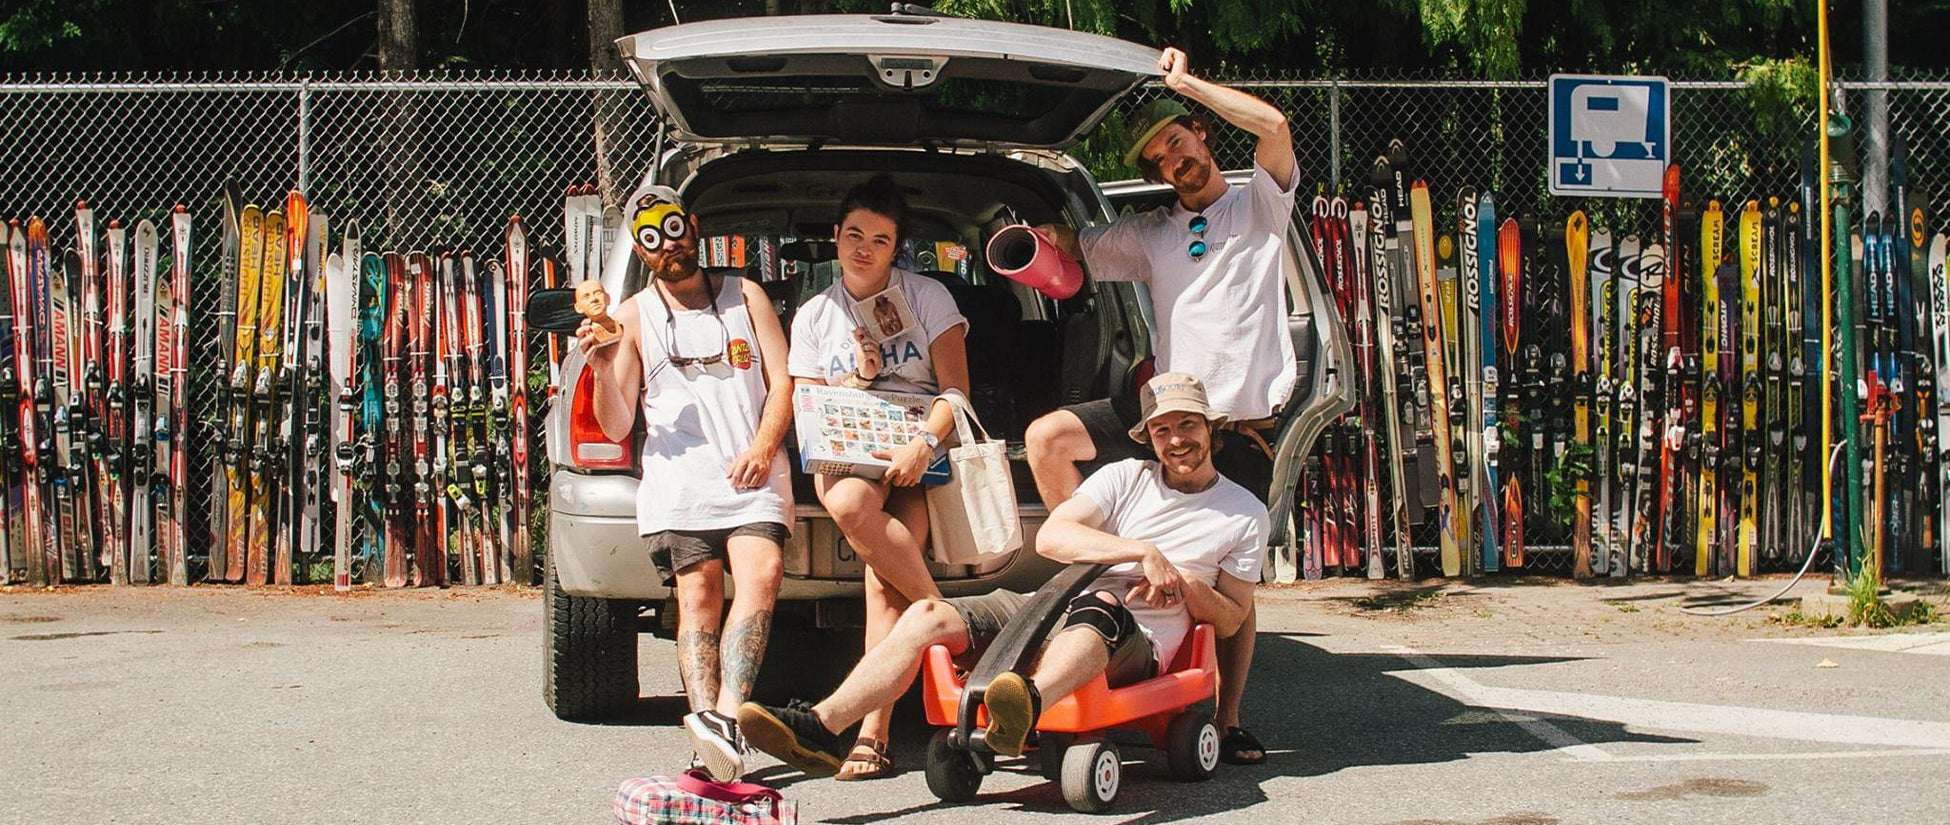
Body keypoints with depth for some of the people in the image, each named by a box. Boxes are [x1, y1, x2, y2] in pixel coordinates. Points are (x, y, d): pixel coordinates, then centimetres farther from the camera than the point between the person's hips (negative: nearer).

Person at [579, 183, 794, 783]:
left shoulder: (745, 296, 20)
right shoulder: (633, 317, 16)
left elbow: (782, 381, 14)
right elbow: (617, 427, 12)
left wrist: (763, 447, -4)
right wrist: (603, 370, -8)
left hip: (751, 475, 0)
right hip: (677, 480, 0)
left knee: (760, 574, -24)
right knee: (698, 598, -14)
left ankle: (723, 716, -37)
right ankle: (713, 740, -23)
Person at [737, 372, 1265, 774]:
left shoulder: (1245, 514, 15)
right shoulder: (1126, 478, 16)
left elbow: (1231, 619, 15)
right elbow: (1050, 537, -1)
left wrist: (1183, 585, -6)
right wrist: (1145, 552, -10)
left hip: (1133, 641, -4)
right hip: (1056, 611, 4)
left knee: (1099, 608, -43)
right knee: (927, 616, -19)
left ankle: (1026, 710, -75)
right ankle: (820, 730, -33)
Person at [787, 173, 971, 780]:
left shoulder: (927, 298, 9)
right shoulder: (813, 316, 17)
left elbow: (955, 391, 1)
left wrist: (923, 444, -18)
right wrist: (859, 378, -5)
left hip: (917, 450, -2)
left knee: (883, 579, -30)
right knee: (847, 503, -38)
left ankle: (873, 735, -34)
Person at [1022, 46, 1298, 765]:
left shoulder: (1259, 205, 6)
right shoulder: (1151, 234, 18)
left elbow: (1274, 126, -12)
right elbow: (1071, 246, 22)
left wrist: (1184, 82, -4)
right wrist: (1035, 234, -3)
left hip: (1243, 425, -4)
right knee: (1047, 437, -15)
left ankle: (1228, 723, 7)